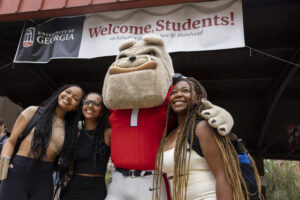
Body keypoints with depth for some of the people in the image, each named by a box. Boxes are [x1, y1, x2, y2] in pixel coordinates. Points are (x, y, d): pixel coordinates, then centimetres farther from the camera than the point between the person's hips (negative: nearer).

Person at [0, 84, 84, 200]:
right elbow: (11, 141, 2)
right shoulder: (33, 111, 4)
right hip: (17, 173, -2)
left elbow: (65, 161, 11)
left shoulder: (70, 129, 9)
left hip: (44, 181, 2)